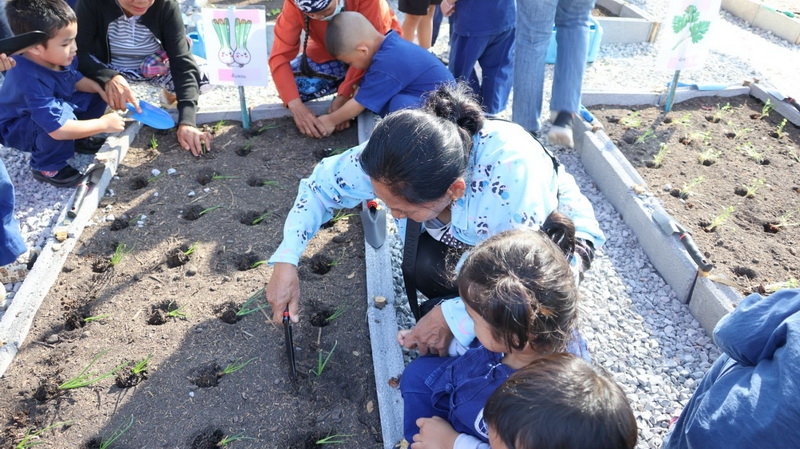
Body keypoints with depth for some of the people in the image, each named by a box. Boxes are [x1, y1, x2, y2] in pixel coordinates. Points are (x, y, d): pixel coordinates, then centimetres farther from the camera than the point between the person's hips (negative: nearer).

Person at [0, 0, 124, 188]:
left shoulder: (58, 58, -16)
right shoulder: (31, 81, -41)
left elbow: (74, 79, 7)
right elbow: (58, 129, -44)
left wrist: (101, 89, -11)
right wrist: (103, 124, -36)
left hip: (48, 111, 8)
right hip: (17, 130, -8)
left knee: (95, 96, -2)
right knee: (64, 114, -37)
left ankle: (76, 139, 13)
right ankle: (46, 167, -15)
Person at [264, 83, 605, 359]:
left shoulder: (513, 175, -46)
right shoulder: (394, 156, -31)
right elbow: (322, 184, -15)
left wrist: (451, 316, -34)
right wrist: (285, 263, -24)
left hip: (552, 224, -3)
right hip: (470, 226, 4)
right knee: (420, 266, -25)